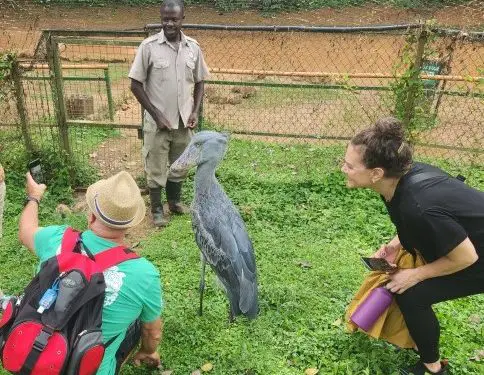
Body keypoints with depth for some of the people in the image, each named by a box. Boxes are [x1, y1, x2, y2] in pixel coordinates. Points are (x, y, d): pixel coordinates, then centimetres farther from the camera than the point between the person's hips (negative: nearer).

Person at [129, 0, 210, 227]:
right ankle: (157, 210, 27)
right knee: (156, 169, 8)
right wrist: (156, 114, -13)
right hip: (157, 122, -3)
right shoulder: (149, 46, -11)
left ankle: (174, 202, 39)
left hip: (184, 121, 4)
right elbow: (136, 84, -8)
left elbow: (199, 82, 9)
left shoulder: (193, 47, 0)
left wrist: (195, 112, -3)